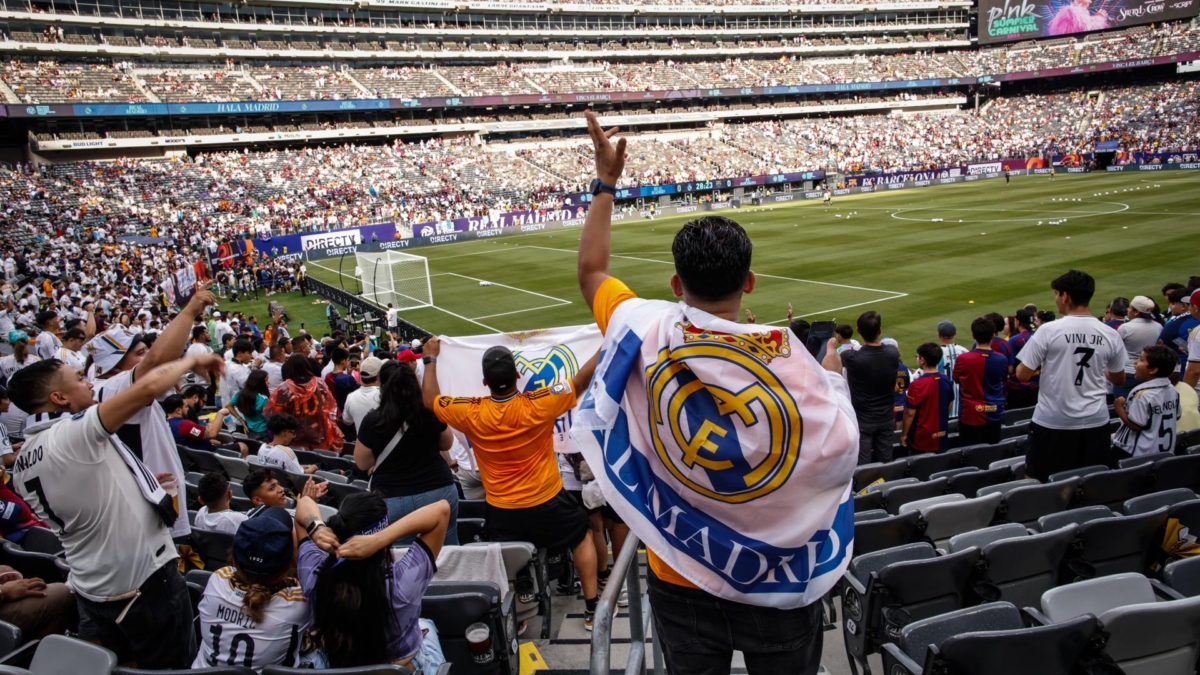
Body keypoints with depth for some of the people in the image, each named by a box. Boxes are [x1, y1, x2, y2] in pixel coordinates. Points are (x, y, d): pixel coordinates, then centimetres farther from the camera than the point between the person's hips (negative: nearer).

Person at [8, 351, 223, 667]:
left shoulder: (22, 466, 5)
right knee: (173, 666, 8)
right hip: (144, 581, -8)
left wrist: (135, 484, 20)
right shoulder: (74, 432, -22)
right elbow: (149, 387, -28)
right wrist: (192, 360, -13)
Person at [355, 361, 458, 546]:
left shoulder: (373, 420, -9)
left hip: (392, 500, -1)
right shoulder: (431, 413, -6)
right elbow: (447, 444, 13)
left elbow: (362, 463, 3)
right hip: (439, 492, 2)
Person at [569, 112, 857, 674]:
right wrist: (832, 376, 4)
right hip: (778, 584, -1)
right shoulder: (785, 356, -22)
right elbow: (838, 451, -13)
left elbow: (590, 271, 2)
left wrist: (605, 183, 10)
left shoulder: (647, 336, -16)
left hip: (682, 579, 1)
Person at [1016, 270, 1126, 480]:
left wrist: (1044, 362, 12)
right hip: (1095, 423, 4)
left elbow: (1022, 374, -9)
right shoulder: (1110, 335, 0)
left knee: (1036, 483, 9)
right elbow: (1119, 379, 14)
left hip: (1052, 422, -4)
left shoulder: (1049, 331, -12)